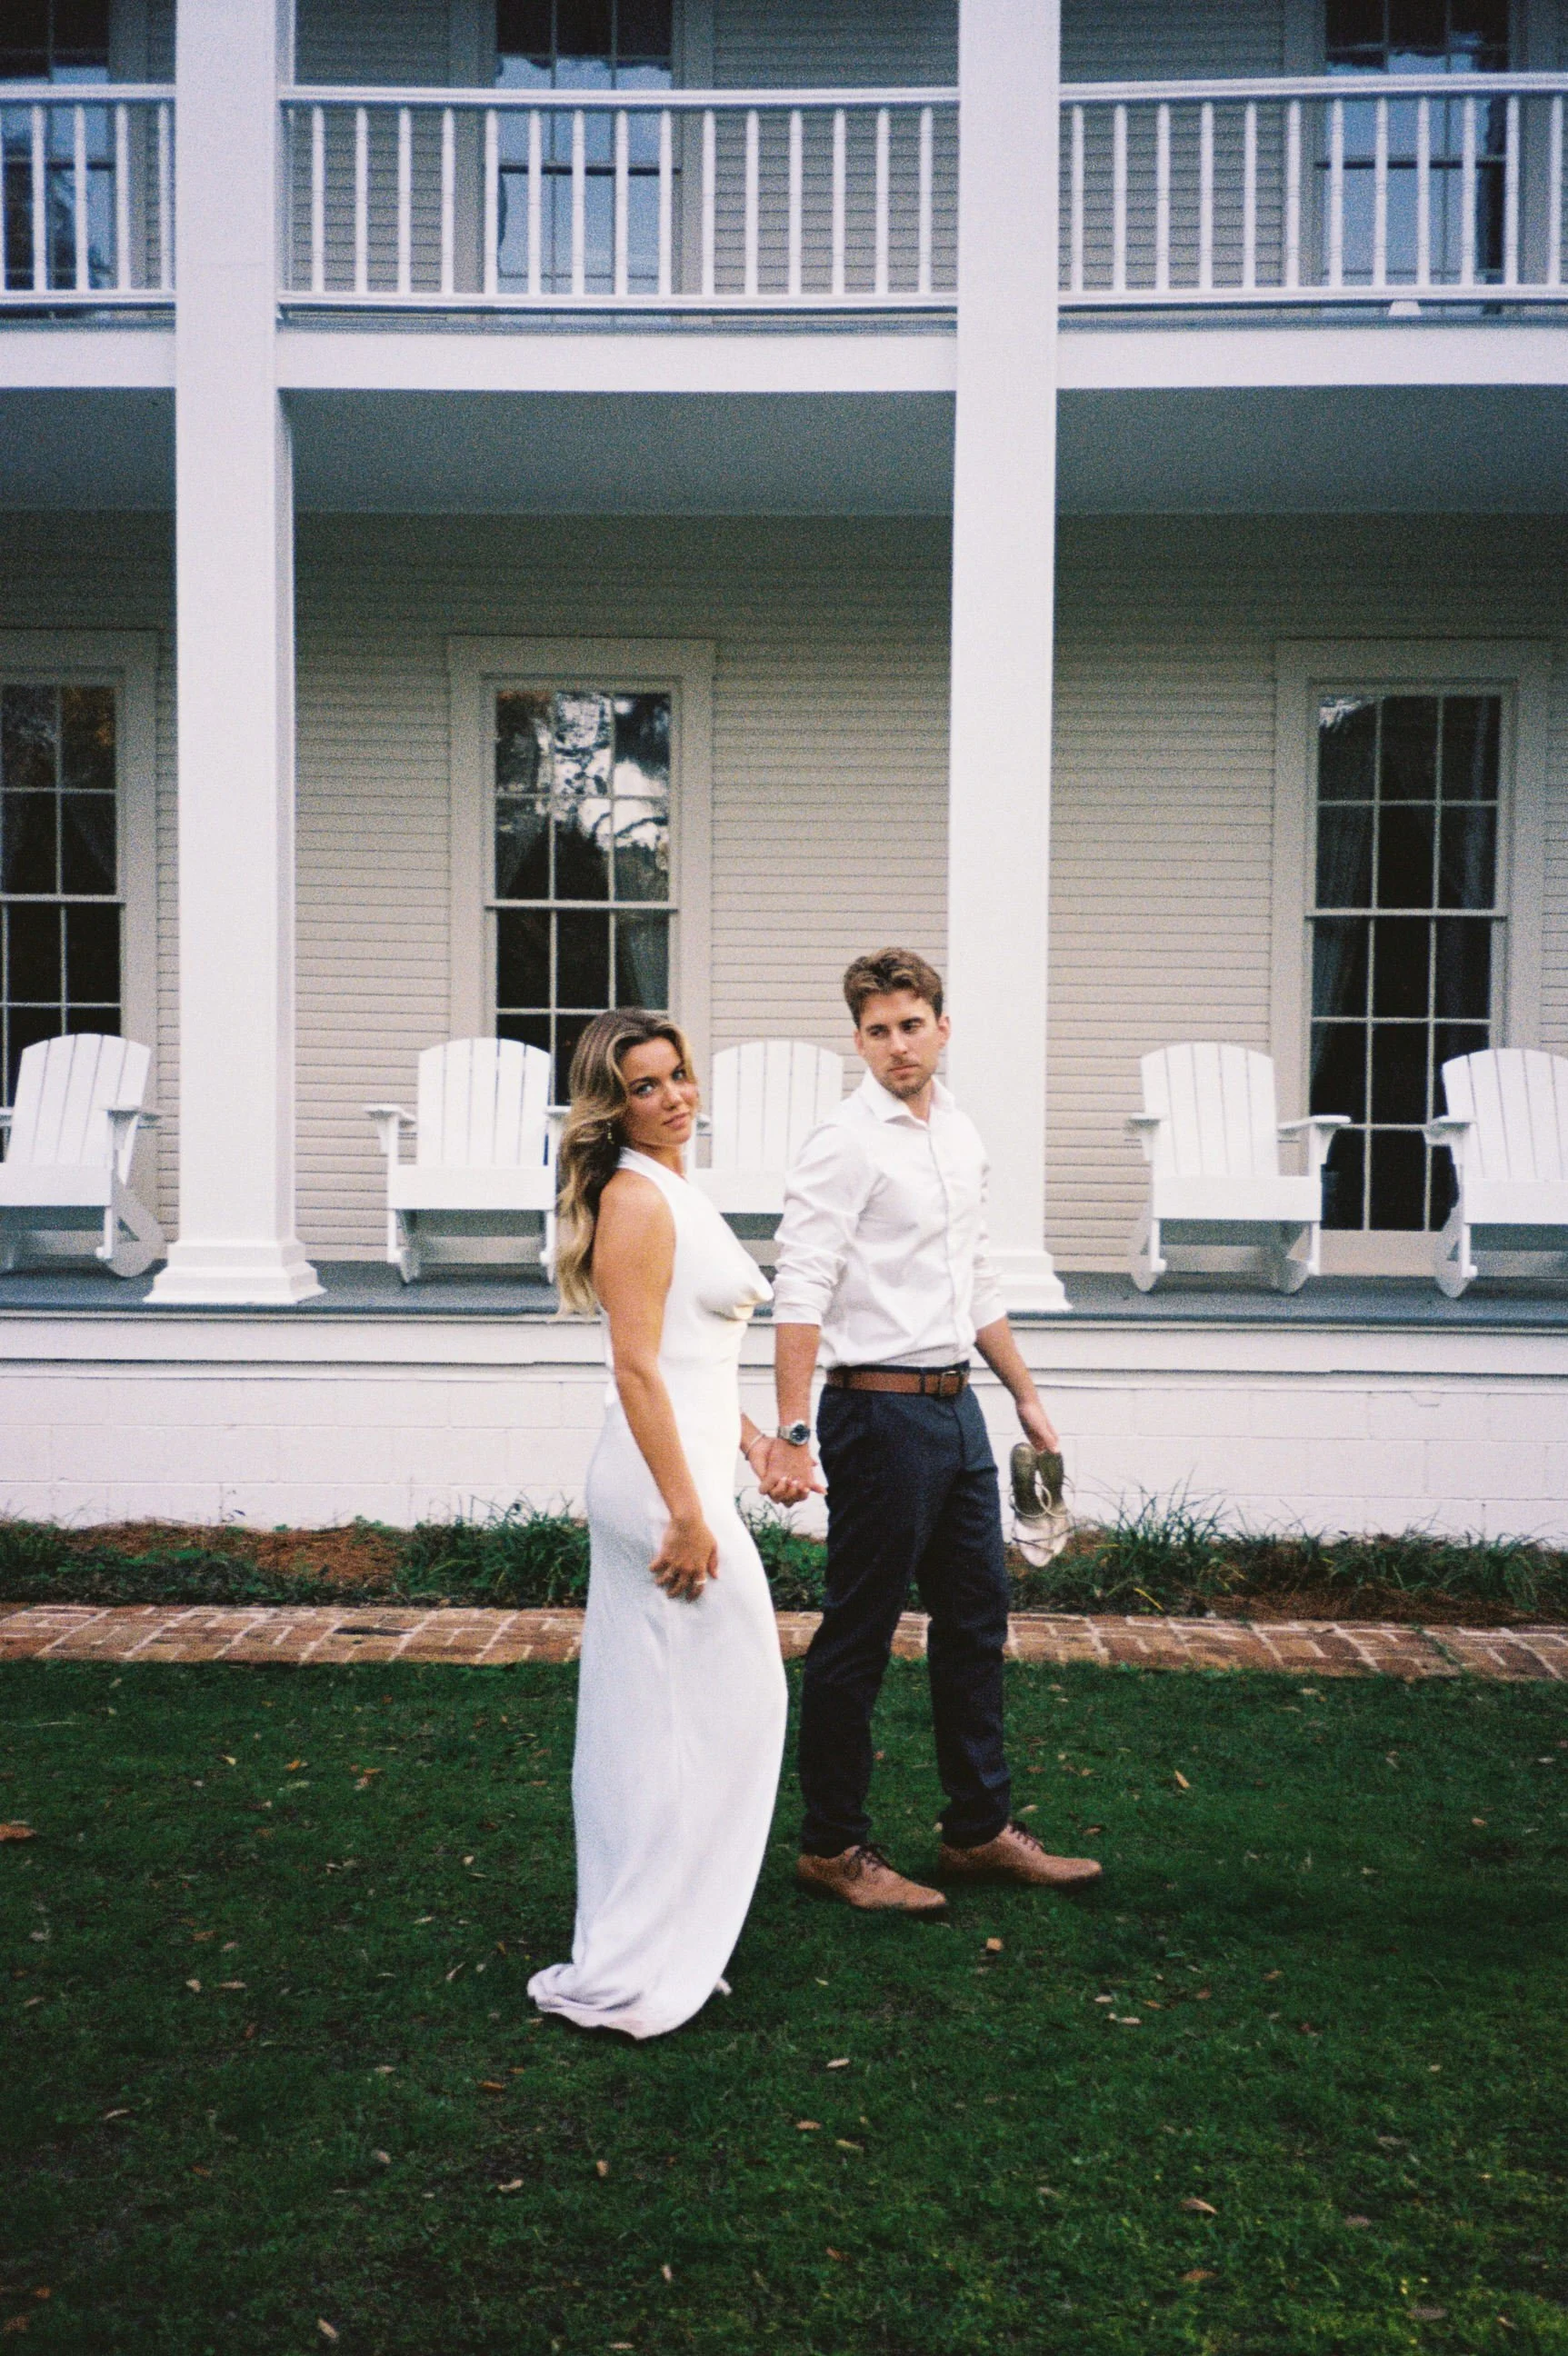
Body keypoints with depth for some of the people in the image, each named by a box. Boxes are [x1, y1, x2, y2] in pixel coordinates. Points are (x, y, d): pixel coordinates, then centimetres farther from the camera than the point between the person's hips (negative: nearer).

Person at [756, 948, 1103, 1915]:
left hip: (957, 1404, 8)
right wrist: (792, 1434, -24)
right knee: (859, 1637, 2)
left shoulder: (963, 1135, 12)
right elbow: (800, 1291, -18)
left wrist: (1028, 1396, 20)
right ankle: (834, 1847, 17)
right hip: (882, 1408, -8)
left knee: (978, 1619, 15)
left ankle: (982, 1830, 29)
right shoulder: (847, 1143, -12)